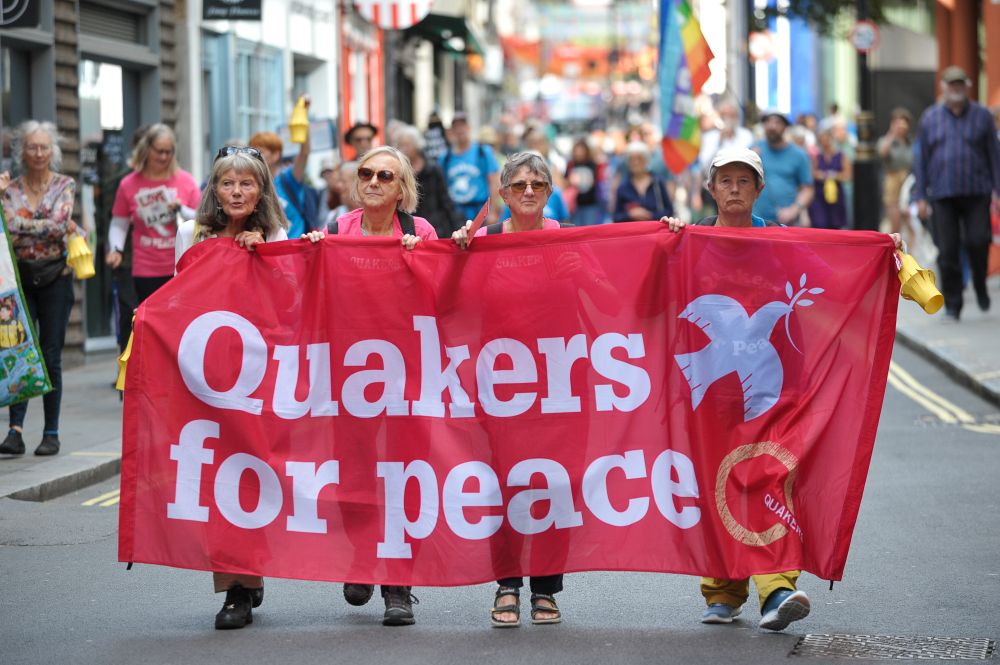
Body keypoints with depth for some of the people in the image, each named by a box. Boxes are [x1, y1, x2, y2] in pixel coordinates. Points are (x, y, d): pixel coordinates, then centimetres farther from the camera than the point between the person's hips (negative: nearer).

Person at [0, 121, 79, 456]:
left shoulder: (65, 186, 1)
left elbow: (59, 223, -14)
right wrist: (54, 227, -15)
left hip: (55, 277, -1)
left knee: (51, 356, -1)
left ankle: (51, 432, 7)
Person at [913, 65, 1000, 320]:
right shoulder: (930, 118, 9)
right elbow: (922, 159, 10)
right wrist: (921, 196, 4)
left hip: (976, 193, -1)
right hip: (942, 195, 1)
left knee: (978, 241, -13)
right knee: (947, 251, -2)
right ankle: (952, 305, 5)